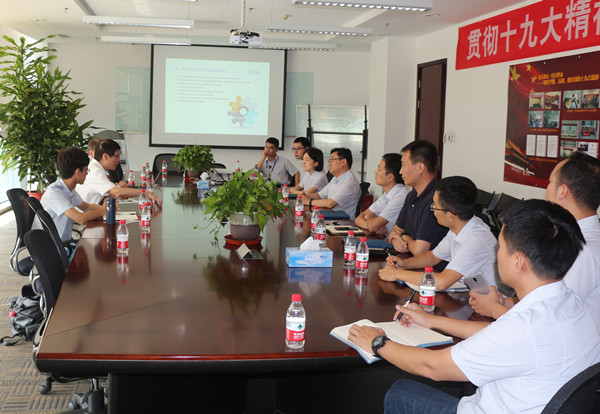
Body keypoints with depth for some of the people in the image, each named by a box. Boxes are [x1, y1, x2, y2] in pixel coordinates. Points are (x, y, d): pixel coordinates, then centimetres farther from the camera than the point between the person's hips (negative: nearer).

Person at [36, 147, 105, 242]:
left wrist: (105, 207, 3)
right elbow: (81, 219, -29)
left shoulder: (69, 190, 5)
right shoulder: (54, 193, -22)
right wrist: (103, 211, -13)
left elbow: (86, 207, 21)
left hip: (64, 242, 8)